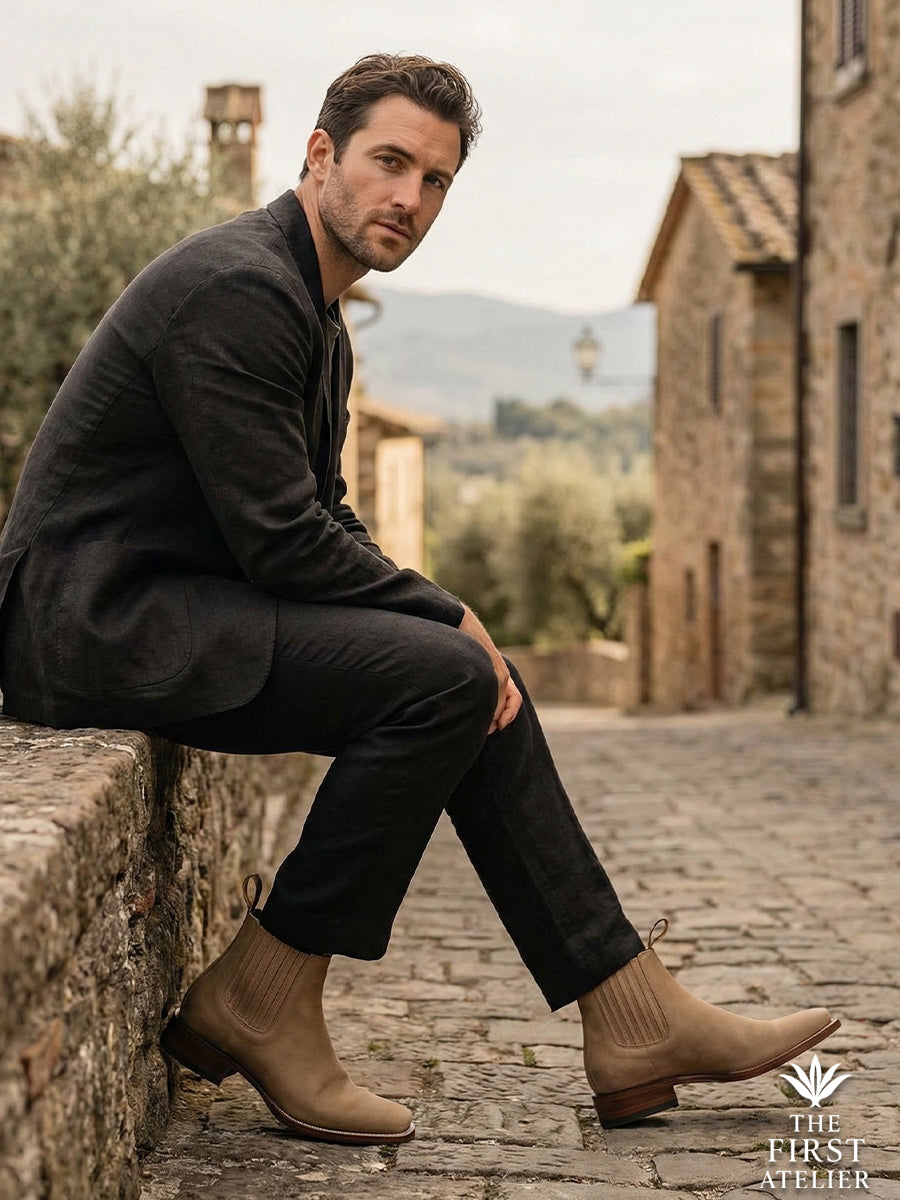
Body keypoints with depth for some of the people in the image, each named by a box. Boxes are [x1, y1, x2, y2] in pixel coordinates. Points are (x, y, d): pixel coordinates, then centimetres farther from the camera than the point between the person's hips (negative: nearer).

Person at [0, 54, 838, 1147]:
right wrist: (451, 618, -11)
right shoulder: (238, 288, -18)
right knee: (444, 679, -22)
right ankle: (260, 1001, -9)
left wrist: (447, 620, 2)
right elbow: (281, 542, -22)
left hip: (179, 604, 10)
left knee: (480, 682, 3)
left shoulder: (316, 312, 15)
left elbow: (326, 519, 19)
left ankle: (635, 1023, 5)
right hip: (99, 621, -10)